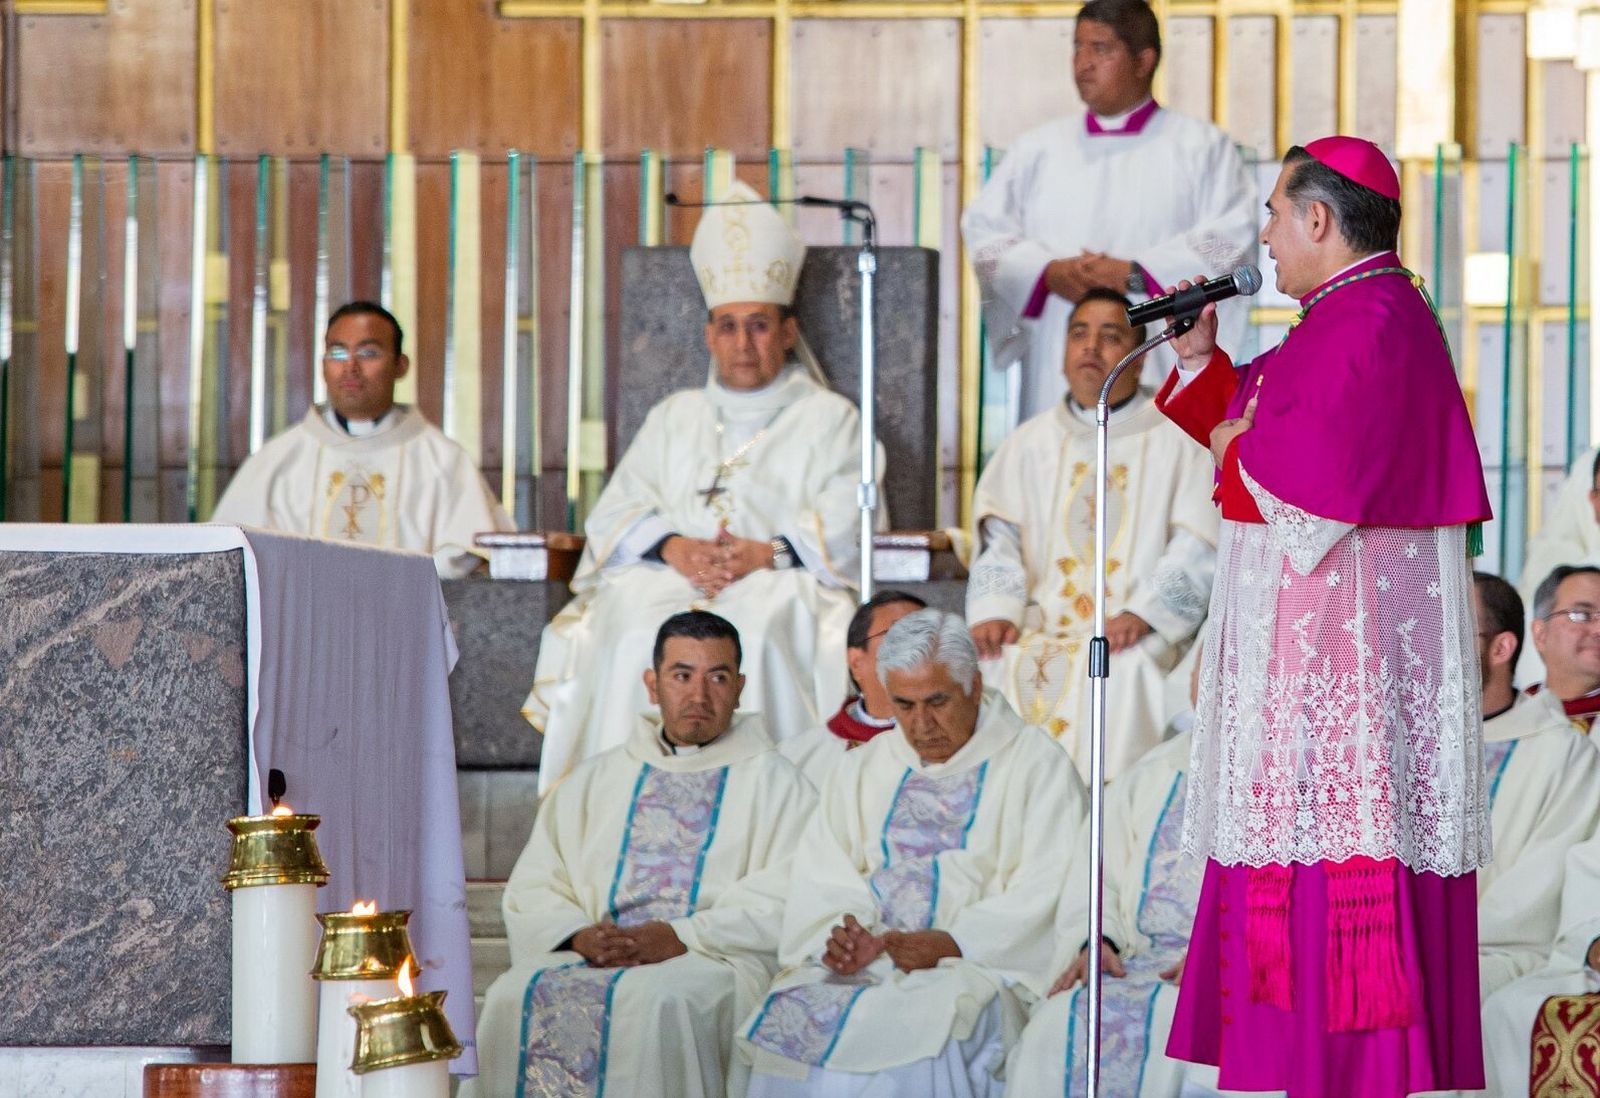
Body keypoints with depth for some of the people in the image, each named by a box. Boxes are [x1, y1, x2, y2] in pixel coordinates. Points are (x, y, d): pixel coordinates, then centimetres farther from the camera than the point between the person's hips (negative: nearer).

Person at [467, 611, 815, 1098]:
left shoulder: (773, 782, 13)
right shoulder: (595, 780, 24)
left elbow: (784, 903, -3)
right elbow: (531, 889, 15)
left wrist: (680, 938, -15)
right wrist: (579, 935, -8)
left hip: (715, 961, -3)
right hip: (597, 956, 3)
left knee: (650, 1002, -37)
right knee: (516, 997, -28)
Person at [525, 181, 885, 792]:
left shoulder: (829, 419, 18)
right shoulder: (674, 417, 28)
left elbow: (847, 526, 2)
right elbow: (616, 514, 15)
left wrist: (768, 554, -16)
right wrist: (674, 547, -7)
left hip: (781, 587, -2)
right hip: (667, 581, 2)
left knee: (753, 632, -38)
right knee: (638, 634, -33)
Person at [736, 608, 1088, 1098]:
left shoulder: (1037, 765, 7)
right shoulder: (860, 771, 22)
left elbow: (1046, 892, -5)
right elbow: (821, 882, 12)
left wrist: (953, 944, -18)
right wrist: (843, 938, -11)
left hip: (974, 965, -4)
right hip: (859, 961, 4)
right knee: (791, 1018, -28)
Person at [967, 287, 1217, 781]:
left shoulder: (1177, 440, 8)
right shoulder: (1030, 442, 20)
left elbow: (1197, 548, -2)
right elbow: (999, 539, 10)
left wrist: (1142, 614, -18)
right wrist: (995, 612, -10)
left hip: (1138, 634, -3)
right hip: (1041, 624, 3)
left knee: (1119, 668, -33)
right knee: (1000, 663, -27)